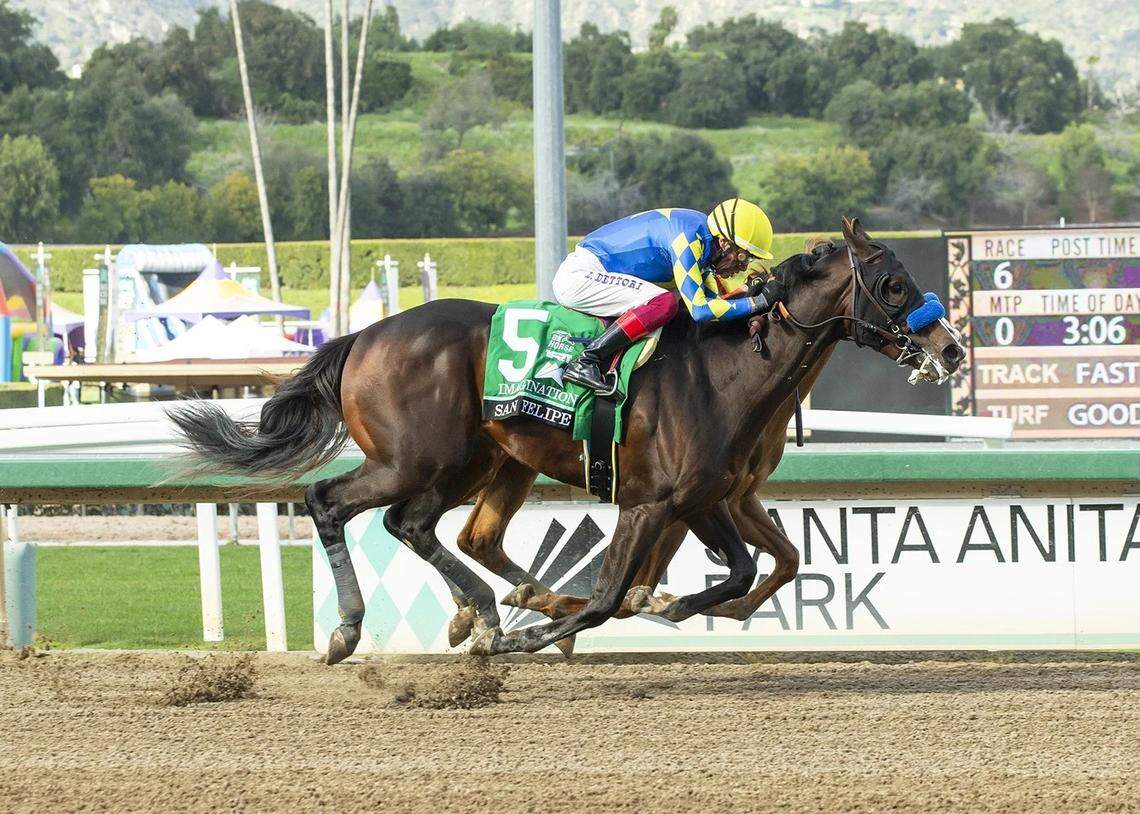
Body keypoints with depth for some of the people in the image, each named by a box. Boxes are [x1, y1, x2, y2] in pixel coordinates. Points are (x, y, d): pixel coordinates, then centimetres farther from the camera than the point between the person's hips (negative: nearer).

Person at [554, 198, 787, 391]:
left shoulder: (704, 241, 9)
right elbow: (699, 309, -24)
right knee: (664, 303, -24)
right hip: (579, 276, -10)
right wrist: (758, 302, -21)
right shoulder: (688, 239, -22)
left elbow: (715, 297, 15)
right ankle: (585, 363, -25)